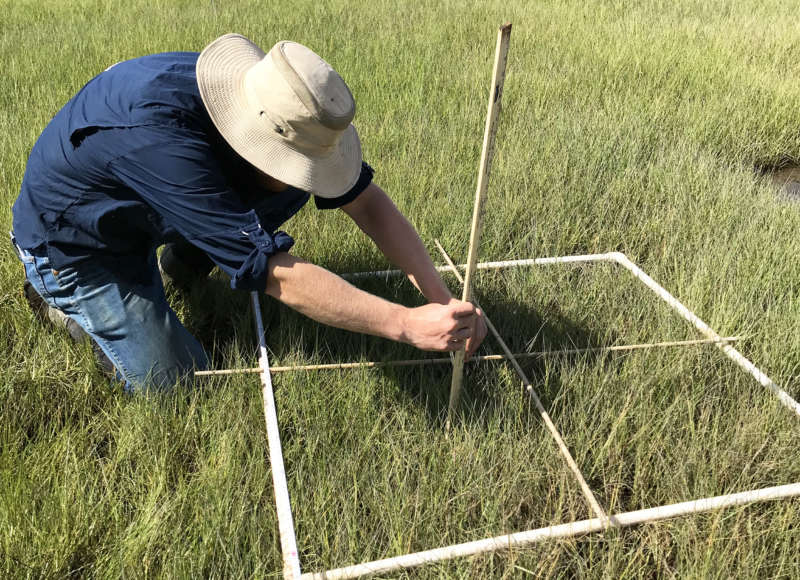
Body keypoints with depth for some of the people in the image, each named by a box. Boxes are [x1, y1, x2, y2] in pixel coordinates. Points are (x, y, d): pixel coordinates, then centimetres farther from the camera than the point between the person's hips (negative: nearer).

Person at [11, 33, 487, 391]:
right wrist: (409, 325, -42)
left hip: (141, 214, 6)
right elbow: (276, 274, -43)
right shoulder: (158, 136, -43)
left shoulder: (265, 104, -22)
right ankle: (63, 300, 13)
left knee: (289, 189, -12)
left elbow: (366, 201, -16)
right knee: (174, 379, -8)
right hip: (74, 244, -5)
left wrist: (443, 299, -23)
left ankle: (181, 264, 11)